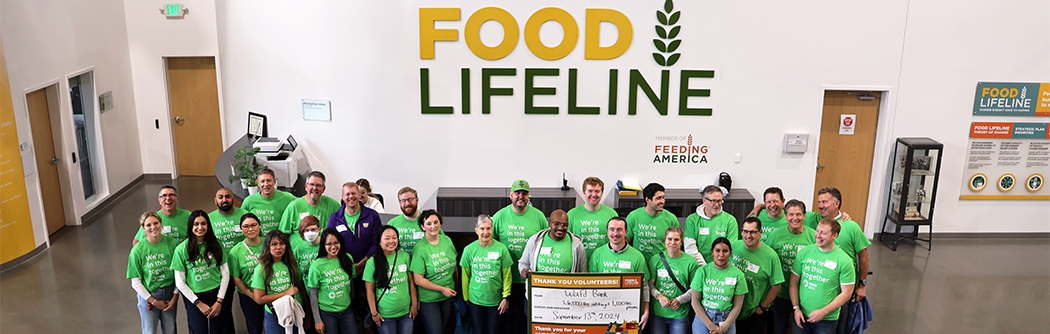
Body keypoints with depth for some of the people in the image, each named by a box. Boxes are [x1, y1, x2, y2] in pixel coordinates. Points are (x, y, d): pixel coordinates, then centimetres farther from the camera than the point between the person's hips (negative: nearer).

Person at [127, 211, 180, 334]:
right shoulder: (138, 250, -15)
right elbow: (136, 282, -9)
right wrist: (153, 301, -8)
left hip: (169, 293, 2)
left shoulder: (172, 243, -11)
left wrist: (175, 296, -7)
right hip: (148, 295, -2)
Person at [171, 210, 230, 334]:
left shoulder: (216, 244, -1)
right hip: (195, 298, -2)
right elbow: (180, 282, -7)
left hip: (216, 294, 2)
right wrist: (198, 303, -7)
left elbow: (225, 274, 1)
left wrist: (219, 300, -6)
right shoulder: (181, 249, -9)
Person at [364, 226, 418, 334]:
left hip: (406, 313, 2)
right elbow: (370, 290, -5)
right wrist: (374, 313, -5)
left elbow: (411, 282, 5)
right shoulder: (372, 262, -10)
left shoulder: (405, 256, -2)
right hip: (385, 315, -2)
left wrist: (414, 304, 3)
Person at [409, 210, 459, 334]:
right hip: (429, 300, -5)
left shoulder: (447, 241, -2)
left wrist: (456, 287, 10)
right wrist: (442, 289, -15)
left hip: (448, 297, 5)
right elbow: (418, 280, -18)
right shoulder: (420, 248, -18)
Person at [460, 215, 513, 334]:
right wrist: (466, 298, 5)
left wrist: (506, 297, -5)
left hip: (495, 300, 0)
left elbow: (507, 275, -4)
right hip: (475, 300, 1)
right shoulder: (469, 250, -7)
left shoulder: (501, 248, -10)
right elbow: (465, 276, 1)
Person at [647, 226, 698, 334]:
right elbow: (650, 284, 2)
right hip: (658, 313, 2)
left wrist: (680, 300, -14)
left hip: (680, 315, -1)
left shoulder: (690, 262, -7)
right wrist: (659, 296, -14)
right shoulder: (655, 259, -2)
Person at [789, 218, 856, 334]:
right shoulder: (804, 252, -3)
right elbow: (793, 282, 2)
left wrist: (823, 312, -14)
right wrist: (796, 308, -5)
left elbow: (846, 293, -8)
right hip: (801, 315, 2)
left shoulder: (844, 260, -11)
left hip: (827, 320, -2)